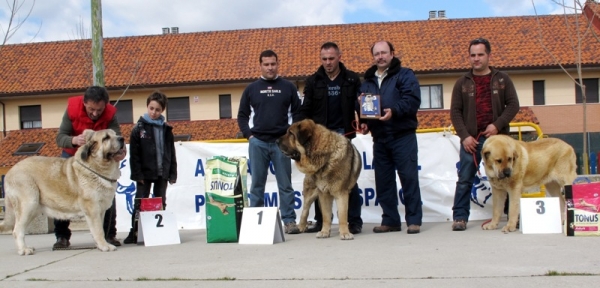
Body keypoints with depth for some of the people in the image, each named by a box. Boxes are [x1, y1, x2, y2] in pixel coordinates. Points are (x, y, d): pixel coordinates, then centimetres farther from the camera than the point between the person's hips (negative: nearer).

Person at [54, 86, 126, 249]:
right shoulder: (72, 109, -26)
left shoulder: (110, 114, -25)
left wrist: (121, 152, -57)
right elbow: (59, 138, -29)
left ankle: (109, 235, 4)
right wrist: (74, 140, -52)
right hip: (72, 154, 0)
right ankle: (62, 236, 0)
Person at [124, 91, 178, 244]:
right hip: (145, 173, -3)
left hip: (162, 173, 3)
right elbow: (134, 154, -7)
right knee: (140, 202, 1)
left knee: (161, 203, 10)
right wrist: (137, 174, -12)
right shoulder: (139, 128, -4)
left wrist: (172, 173, 4)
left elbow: (171, 153, 9)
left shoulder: (166, 129, 6)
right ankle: (134, 233, 5)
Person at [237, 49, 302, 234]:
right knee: (257, 184, 6)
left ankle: (289, 221, 7)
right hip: (258, 143, 1)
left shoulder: (288, 87, 7)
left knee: (285, 184, 3)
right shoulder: (251, 89, 8)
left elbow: (297, 113, 7)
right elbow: (242, 115, 11)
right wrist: (249, 135, 0)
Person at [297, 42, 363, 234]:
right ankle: (321, 221, 15)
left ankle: (355, 221, 8)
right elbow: (305, 110, 5)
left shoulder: (352, 79, 2)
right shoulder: (313, 81, 5)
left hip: (343, 135, -1)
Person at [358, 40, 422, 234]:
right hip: (379, 138, 5)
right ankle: (390, 220, 15)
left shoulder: (405, 75, 1)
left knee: (409, 177, -5)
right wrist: (363, 122, 1)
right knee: (383, 180, 7)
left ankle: (414, 220, 3)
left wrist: (394, 111, -26)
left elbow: (413, 100, -12)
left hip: (403, 136, -5)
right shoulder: (367, 80, 17)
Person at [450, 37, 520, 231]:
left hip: (498, 137, 0)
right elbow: (455, 111, 4)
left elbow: (513, 105, 3)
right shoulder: (462, 83, 9)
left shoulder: (502, 79, 10)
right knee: (465, 179, -2)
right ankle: (460, 217, 2)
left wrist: (497, 125, -11)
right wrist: (464, 136, -7)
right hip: (471, 139, 0)